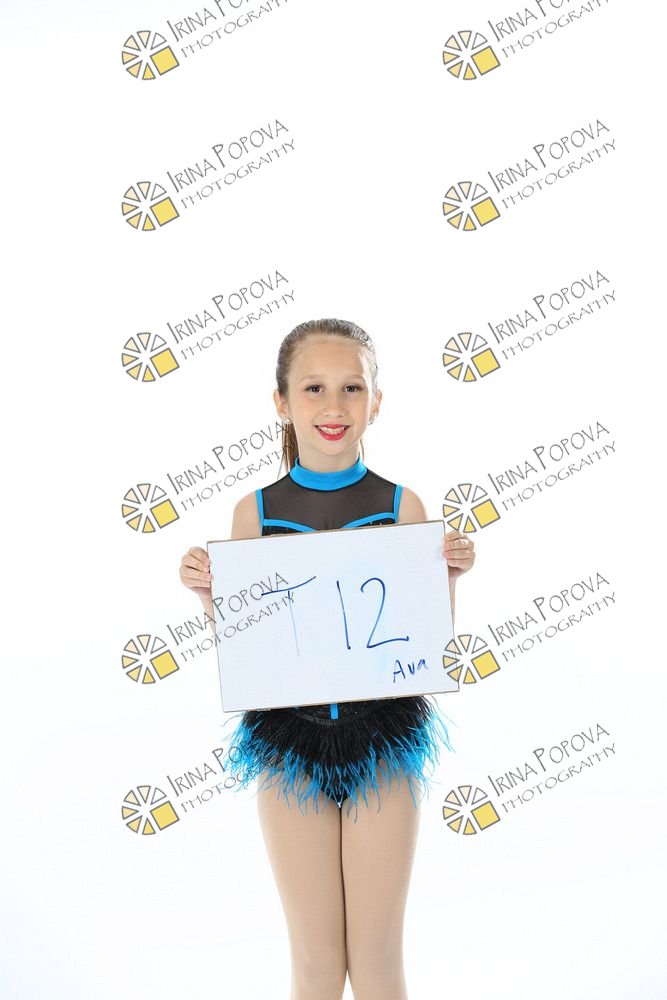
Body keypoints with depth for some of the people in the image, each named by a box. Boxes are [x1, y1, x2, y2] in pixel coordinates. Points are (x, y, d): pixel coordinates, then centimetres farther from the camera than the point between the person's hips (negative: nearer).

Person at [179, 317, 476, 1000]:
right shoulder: (254, 512, -3)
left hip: (382, 743, 0)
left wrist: (449, 575, -14)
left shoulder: (402, 506, -4)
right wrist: (205, 592, -13)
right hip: (290, 743, 1)